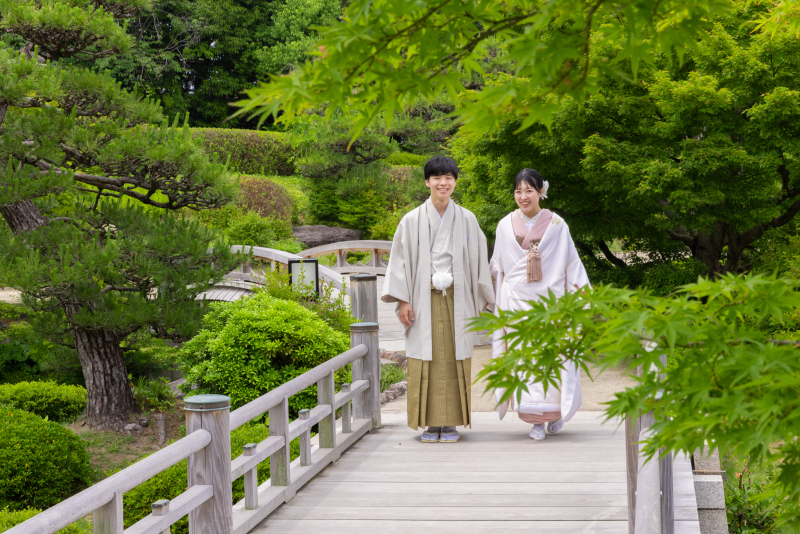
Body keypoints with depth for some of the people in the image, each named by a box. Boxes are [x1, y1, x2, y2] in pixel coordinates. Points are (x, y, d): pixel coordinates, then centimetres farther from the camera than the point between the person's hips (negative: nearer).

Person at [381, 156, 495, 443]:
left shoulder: (467, 220, 7)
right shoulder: (412, 220, 4)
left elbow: (479, 261, 10)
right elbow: (400, 260, 3)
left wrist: (483, 300, 7)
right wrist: (402, 300, -5)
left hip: (457, 299, 1)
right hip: (424, 299, 0)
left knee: (454, 359, 0)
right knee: (425, 360, -2)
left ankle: (451, 422, 7)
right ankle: (431, 422, 7)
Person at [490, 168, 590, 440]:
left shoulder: (556, 225, 2)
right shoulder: (506, 226, 6)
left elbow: (572, 263, 6)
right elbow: (497, 268, 14)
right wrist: (496, 302, 12)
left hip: (549, 300, -1)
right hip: (517, 302, 1)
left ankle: (556, 411, 18)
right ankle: (536, 419, 5)